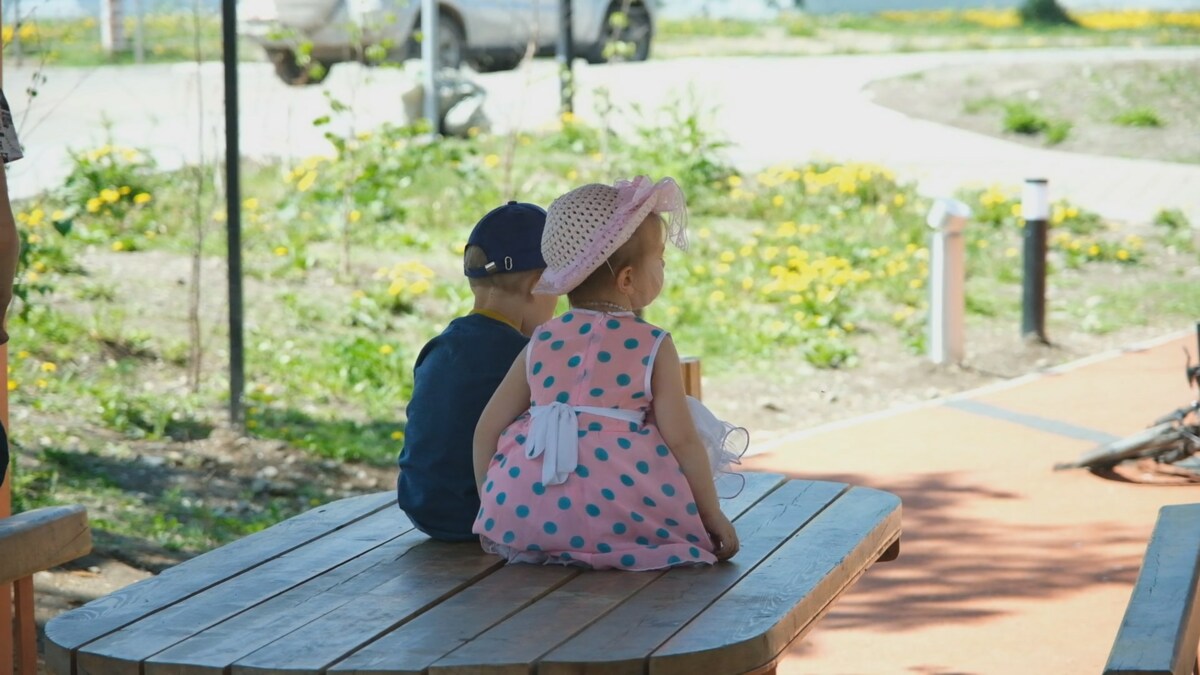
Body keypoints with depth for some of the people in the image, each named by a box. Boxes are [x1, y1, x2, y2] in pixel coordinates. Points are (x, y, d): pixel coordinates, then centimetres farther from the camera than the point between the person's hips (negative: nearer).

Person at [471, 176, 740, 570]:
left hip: (523, 515, 3)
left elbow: (488, 429, 15)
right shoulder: (652, 347, 2)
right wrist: (713, 516, 9)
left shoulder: (540, 344, 13)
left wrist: (490, 507, 26)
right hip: (614, 522, -3)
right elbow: (681, 440, -1)